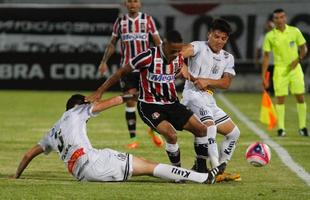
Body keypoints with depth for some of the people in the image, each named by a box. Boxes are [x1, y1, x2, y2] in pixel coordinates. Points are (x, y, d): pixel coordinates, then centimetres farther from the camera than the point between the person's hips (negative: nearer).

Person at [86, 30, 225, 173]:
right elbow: (121, 72, -13)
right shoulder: (149, 57, -21)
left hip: (171, 103, 7)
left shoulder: (178, 58, -1)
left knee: (201, 129, 0)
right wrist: (99, 92, -13)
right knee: (171, 135, -28)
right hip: (149, 106, -7)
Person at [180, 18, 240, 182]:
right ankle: (215, 168, -35)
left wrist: (207, 81, -16)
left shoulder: (228, 58, 14)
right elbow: (183, 52, -26)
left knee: (234, 133, 11)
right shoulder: (199, 47, -4)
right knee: (209, 124, -32)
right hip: (193, 94, -8)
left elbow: (226, 83, 1)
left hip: (209, 100, 8)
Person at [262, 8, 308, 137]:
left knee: (300, 97, 0)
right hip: (280, 69, -1)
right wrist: (263, 76, -3)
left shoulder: (294, 31, -1)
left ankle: (302, 127, 9)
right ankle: (281, 128, 3)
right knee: (280, 99, -3)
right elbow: (266, 56, 1)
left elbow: (303, 48, 8)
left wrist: (298, 59, -11)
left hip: (295, 68, 1)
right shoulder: (270, 36, -3)